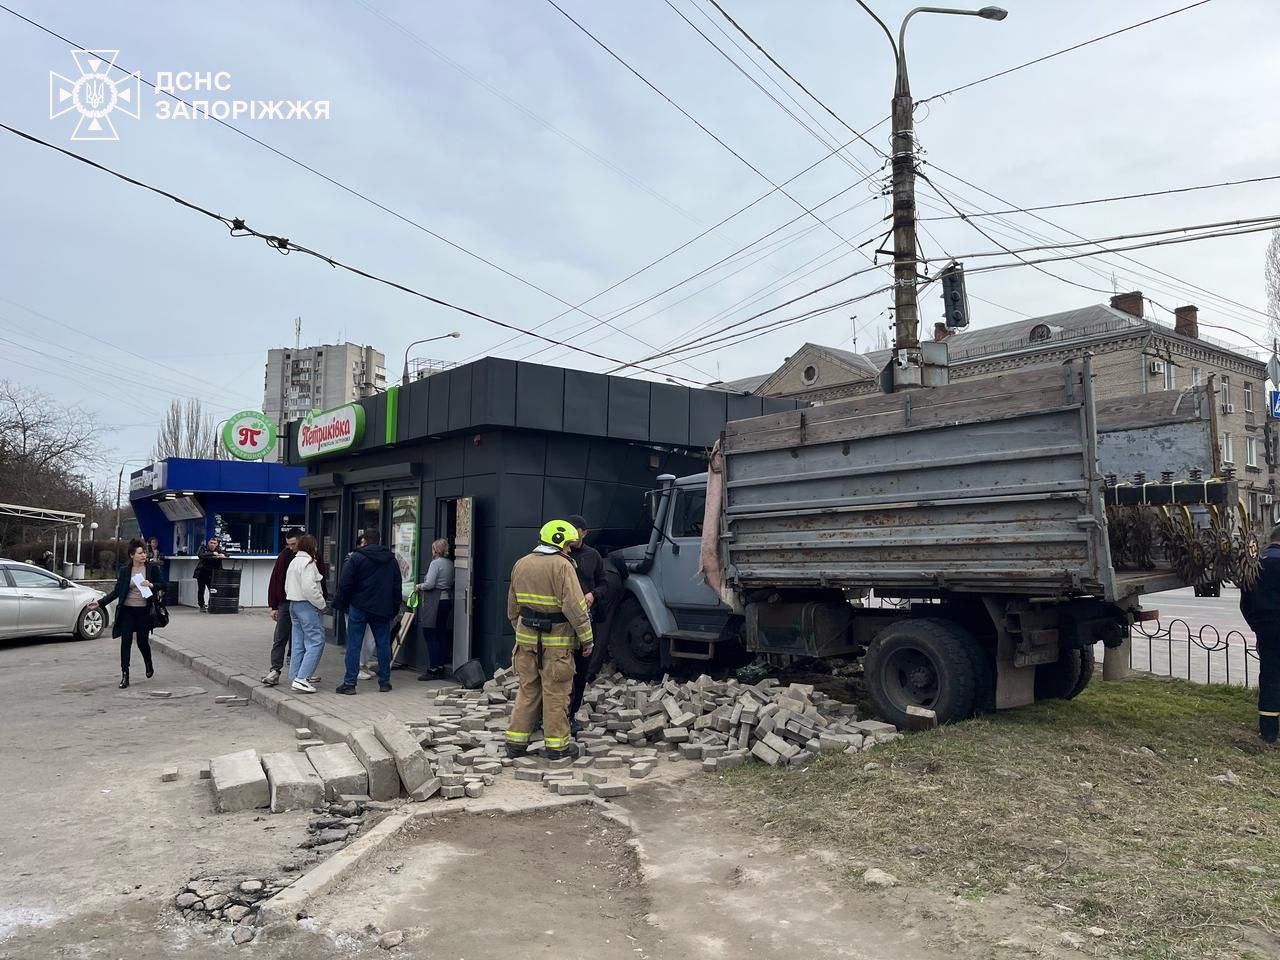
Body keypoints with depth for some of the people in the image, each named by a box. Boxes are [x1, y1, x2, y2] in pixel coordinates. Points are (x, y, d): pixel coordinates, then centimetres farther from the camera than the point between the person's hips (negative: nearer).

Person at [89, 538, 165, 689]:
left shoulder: (152, 568, -2)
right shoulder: (124, 570, 2)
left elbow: (162, 585, 2)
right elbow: (117, 591, 6)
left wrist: (151, 585, -17)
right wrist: (100, 603, -1)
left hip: (144, 611, -1)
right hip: (127, 610, 1)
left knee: (142, 642, 6)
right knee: (126, 642, -3)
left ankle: (149, 665, 36)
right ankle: (125, 676, 3)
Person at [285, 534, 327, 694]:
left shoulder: (293, 562, 16)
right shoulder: (307, 563, -14)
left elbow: (287, 586, 20)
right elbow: (309, 588, -23)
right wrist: (321, 603, -12)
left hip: (293, 604, 10)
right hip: (306, 605, -10)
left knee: (298, 643, 13)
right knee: (316, 641, -8)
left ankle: (295, 678, 16)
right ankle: (301, 679, -14)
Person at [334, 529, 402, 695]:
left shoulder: (356, 557, -6)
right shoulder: (391, 559, 9)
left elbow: (345, 584, -8)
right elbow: (397, 586, 12)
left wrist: (341, 603, 5)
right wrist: (395, 608, 18)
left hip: (359, 607, -3)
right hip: (382, 609, 4)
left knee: (353, 645, 0)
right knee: (383, 644, 9)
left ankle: (349, 683, 0)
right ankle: (384, 682, 12)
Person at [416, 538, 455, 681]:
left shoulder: (435, 563, -12)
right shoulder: (450, 564, 11)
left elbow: (429, 584, -17)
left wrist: (419, 586, 0)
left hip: (434, 601, -8)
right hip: (446, 599, 8)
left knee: (430, 636, -3)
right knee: (442, 634, 12)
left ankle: (433, 669, -2)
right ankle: (441, 666, 17)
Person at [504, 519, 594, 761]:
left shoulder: (521, 564, 9)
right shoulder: (562, 566, -13)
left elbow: (513, 607, 16)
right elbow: (575, 607, -17)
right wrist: (586, 638, -10)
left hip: (527, 639, 6)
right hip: (556, 642, -6)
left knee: (528, 689, 16)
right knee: (556, 693, 4)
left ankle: (516, 741, 18)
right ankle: (556, 745, 11)